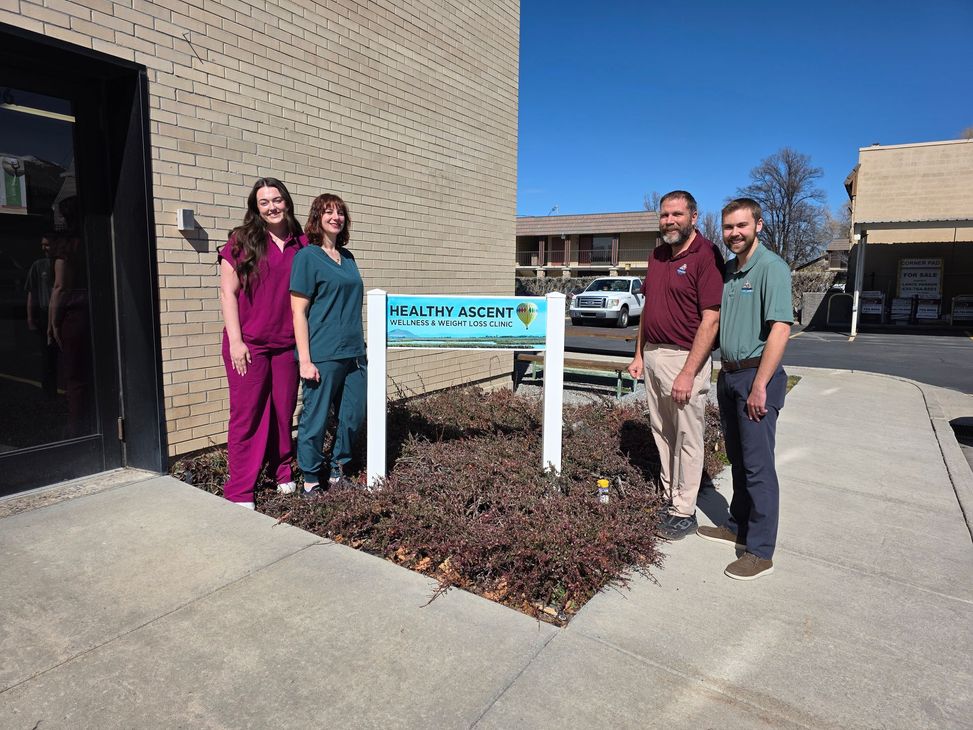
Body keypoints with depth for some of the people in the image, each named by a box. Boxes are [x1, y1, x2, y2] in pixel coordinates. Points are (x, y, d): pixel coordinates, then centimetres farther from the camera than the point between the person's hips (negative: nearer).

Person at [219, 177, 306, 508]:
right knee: (247, 414, 1)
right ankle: (239, 490, 11)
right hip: (248, 344, -3)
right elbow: (228, 293, -3)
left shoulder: (301, 244, 7)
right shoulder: (242, 241, -1)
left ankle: (282, 472, 29)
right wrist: (235, 341, -10)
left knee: (284, 411, 11)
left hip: (287, 343, 3)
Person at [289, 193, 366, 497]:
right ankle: (311, 480, 23)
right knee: (316, 418, 4)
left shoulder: (347, 256, 13)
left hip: (353, 352, 7)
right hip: (322, 355, -7)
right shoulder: (307, 256, -6)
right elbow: (298, 311, -9)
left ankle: (337, 467, 33)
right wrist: (305, 360, -14)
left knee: (354, 415, 12)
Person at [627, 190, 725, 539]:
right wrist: (639, 355, 14)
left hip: (685, 357, -7)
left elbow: (711, 319, -18)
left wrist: (688, 373, -21)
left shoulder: (706, 255, -13)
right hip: (653, 355, 8)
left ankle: (684, 511, 15)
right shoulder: (657, 255, 12)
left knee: (687, 438, 3)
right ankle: (669, 495, 31)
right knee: (662, 432, 16)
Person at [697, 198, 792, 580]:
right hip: (729, 375, 8)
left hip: (757, 376, -8)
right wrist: (726, 372, 14)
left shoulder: (771, 268, -12)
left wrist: (759, 386, -23)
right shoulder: (729, 269, 13)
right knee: (738, 459, 17)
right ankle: (738, 526, 31)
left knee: (758, 465, -3)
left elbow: (780, 329, -20)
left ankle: (760, 552, 7)